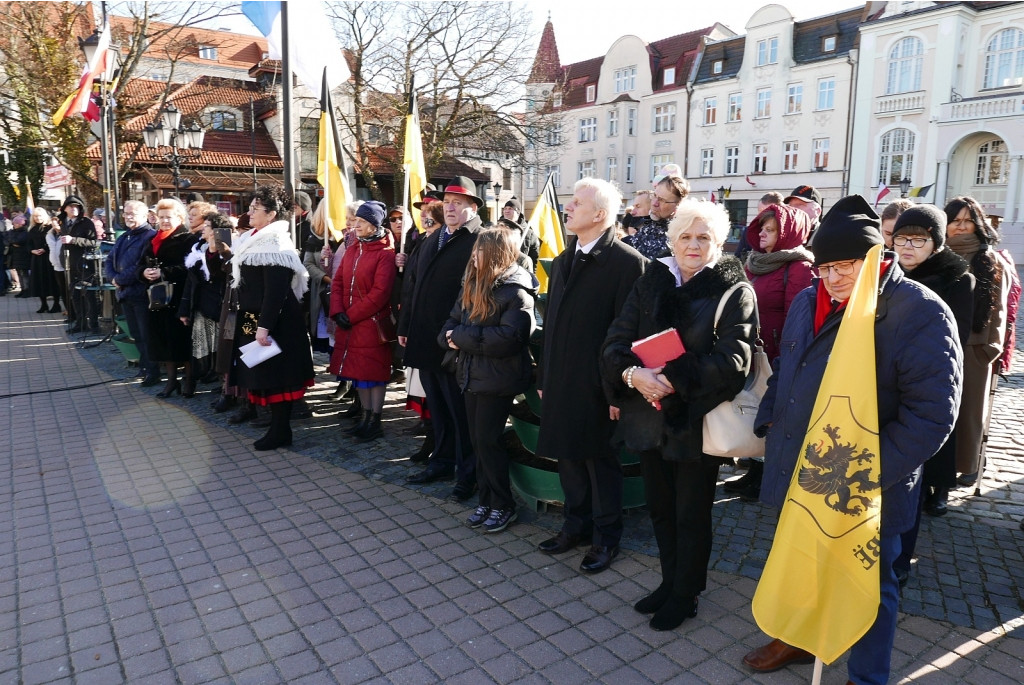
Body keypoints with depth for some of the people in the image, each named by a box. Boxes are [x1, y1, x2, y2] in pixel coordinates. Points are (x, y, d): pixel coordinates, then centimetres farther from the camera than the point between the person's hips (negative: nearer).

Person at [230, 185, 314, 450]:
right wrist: (257, 324, 18)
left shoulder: (274, 246, -16)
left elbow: (275, 292, -23)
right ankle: (278, 427, 22)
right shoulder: (257, 240, 14)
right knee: (265, 374, 13)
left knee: (274, 375, -2)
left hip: (273, 321, -10)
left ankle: (280, 431, 8)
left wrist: (264, 326, -26)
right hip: (254, 318, 10)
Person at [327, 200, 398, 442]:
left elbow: (380, 292, -17)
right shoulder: (352, 250, 13)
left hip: (372, 323, -7)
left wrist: (352, 315, -15)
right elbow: (337, 282, 9)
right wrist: (338, 312, -6)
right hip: (348, 324, 7)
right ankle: (366, 417, 25)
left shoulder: (385, 254, -10)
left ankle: (375, 423, 9)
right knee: (358, 370, 13)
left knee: (374, 372, 0)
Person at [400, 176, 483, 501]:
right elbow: (412, 285, 19)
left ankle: (467, 474, 15)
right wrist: (405, 327, 14)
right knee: (437, 407, 17)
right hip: (425, 340, 8)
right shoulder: (430, 241, 17)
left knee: (461, 410, 3)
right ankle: (442, 462, 31)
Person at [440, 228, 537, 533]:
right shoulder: (473, 284, 10)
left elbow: (508, 337, -25)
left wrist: (461, 336, -18)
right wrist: (450, 337, -12)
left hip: (499, 378, -7)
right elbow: (452, 321, 12)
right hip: (472, 374, 7)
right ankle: (487, 501, 25)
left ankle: (503, 505, 14)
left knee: (488, 440, -3)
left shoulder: (516, 290, -14)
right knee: (478, 440, 11)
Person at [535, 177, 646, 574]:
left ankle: (606, 537, 25)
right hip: (560, 383, 7)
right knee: (568, 457, 16)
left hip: (597, 387, -7)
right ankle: (576, 525, 35)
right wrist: (544, 377, 13)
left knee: (600, 460, 7)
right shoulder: (562, 261, 12)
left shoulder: (627, 262, -12)